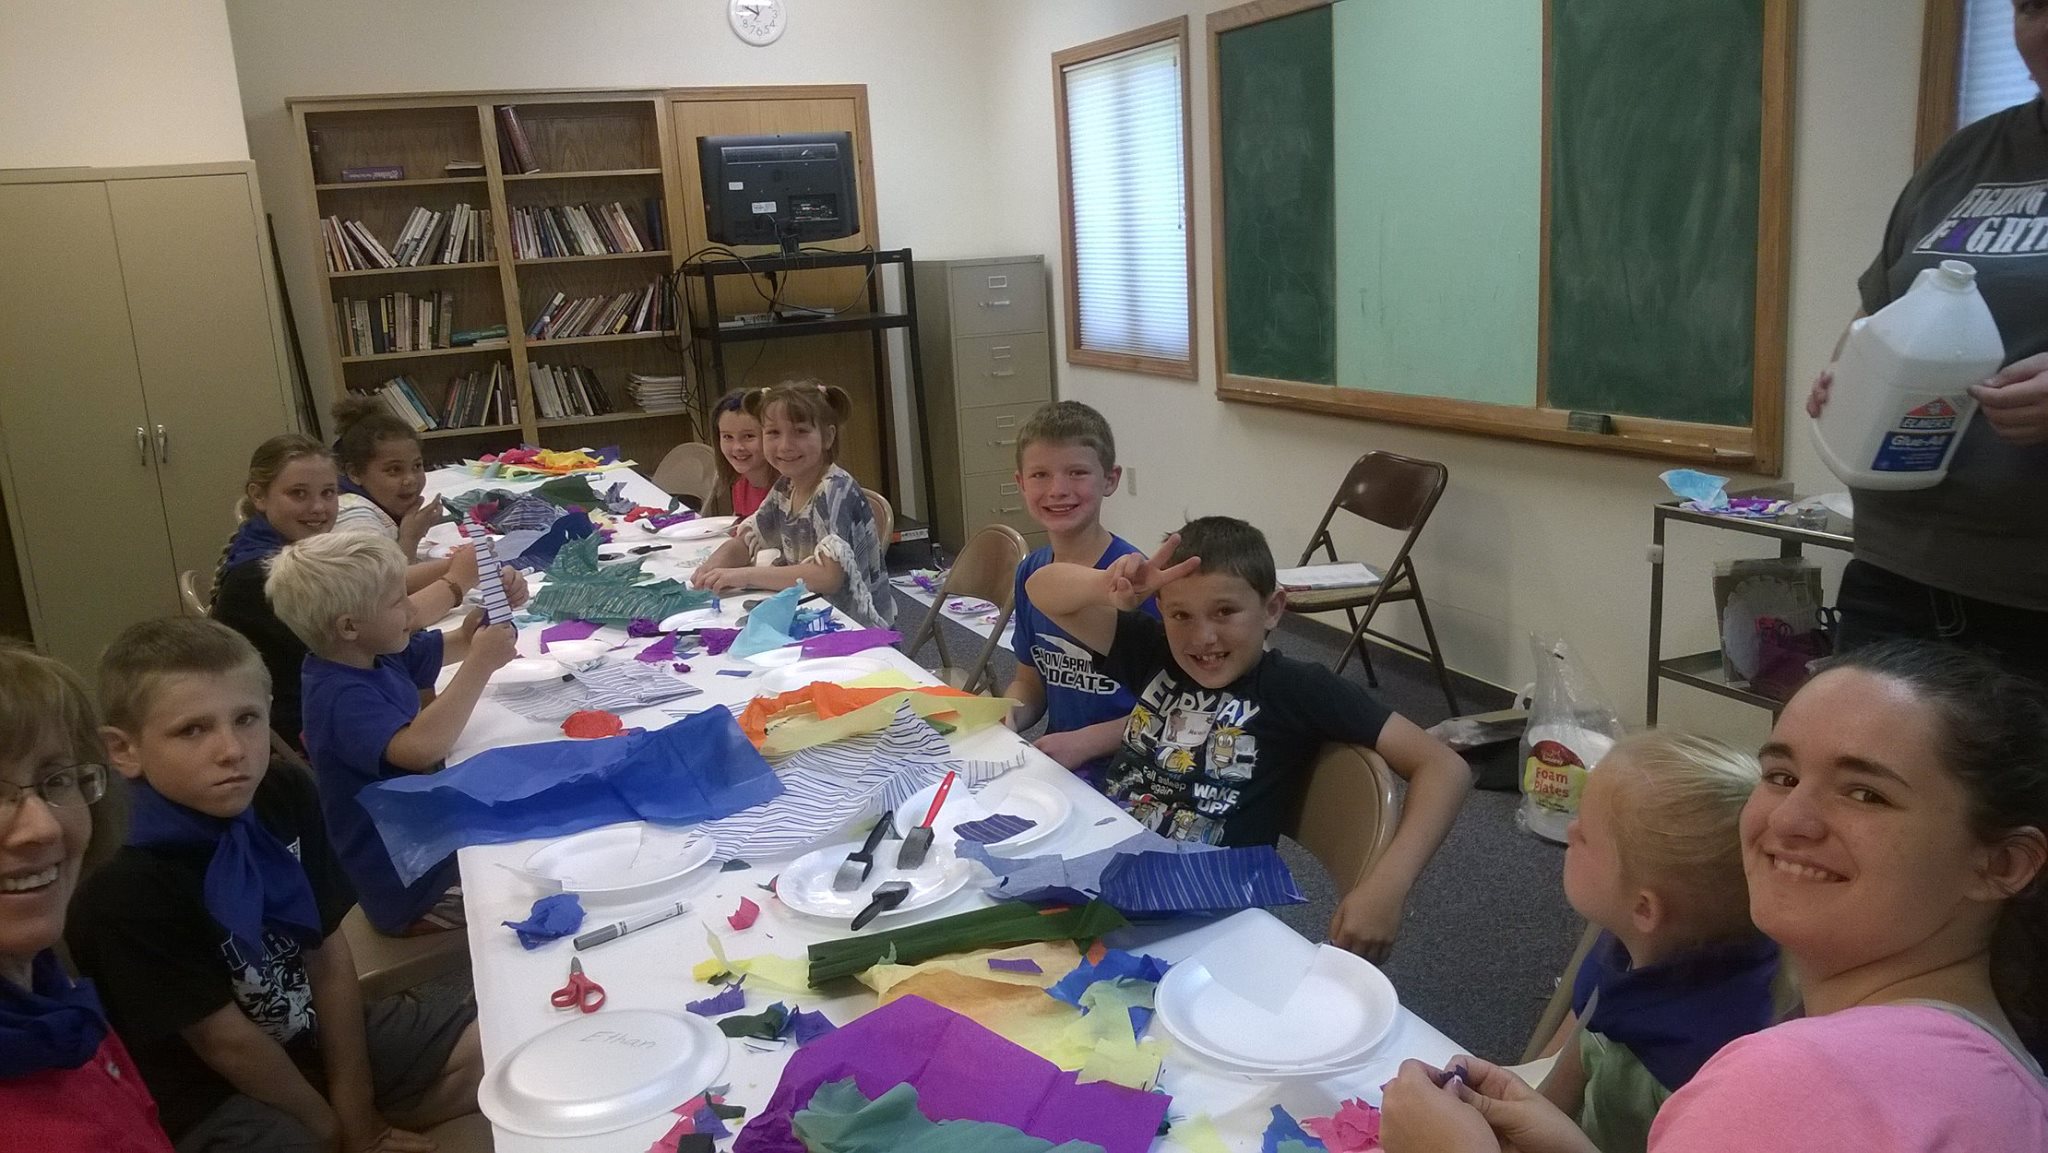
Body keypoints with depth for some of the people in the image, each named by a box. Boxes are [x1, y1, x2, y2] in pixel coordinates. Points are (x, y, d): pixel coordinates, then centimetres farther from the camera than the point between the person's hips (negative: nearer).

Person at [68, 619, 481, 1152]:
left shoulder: (287, 796, -6)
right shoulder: (127, 897, -25)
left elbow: (329, 955, -3)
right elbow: (225, 1041, -17)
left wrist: (356, 1109, -4)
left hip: (316, 1037, 7)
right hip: (219, 1101, -7)